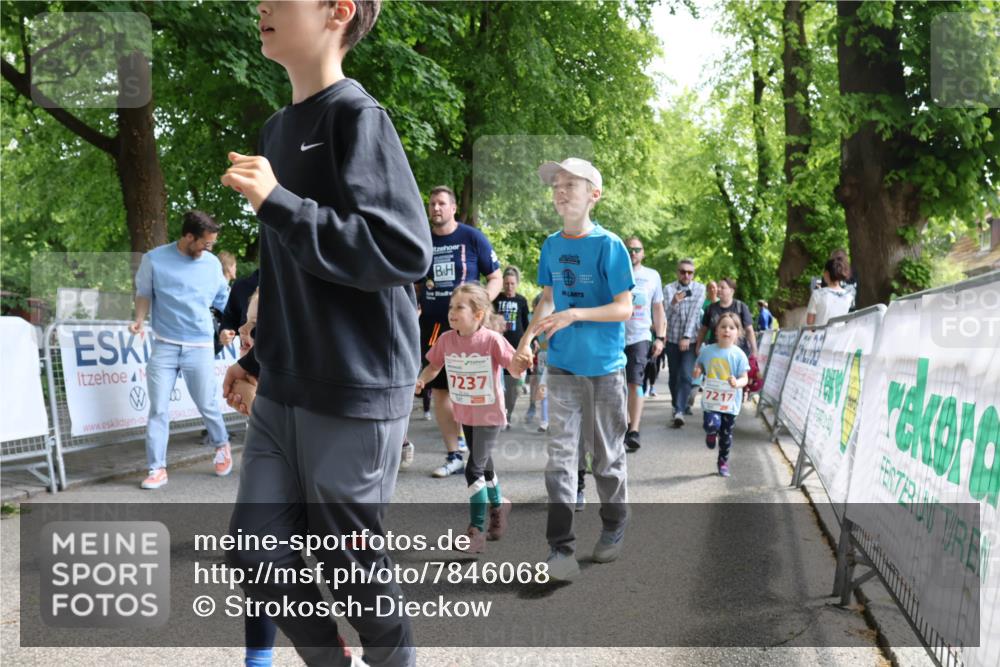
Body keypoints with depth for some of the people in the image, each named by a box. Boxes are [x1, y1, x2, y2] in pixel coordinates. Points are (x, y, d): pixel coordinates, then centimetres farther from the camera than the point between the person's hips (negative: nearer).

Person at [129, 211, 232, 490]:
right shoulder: (154, 259, -3)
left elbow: (223, 298, 17)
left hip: (200, 347, 1)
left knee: (208, 406, 7)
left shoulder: (212, 263, 4)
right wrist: (139, 321, -7)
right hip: (164, 346, -1)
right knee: (158, 409, -1)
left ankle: (221, 446, 35)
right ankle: (157, 469, 6)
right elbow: (144, 293, 9)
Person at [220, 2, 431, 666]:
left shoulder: (357, 116, -11)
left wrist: (277, 204, -23)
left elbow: (405, 251, -22)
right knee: (257, 557, 8)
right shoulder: (277, 130, 14)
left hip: (355, 393, -7)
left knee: (353, 563, 6)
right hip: (283, 392, 8)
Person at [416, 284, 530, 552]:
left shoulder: (492, 340, -20)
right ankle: (499, 505, 46)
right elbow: (434, 365, 7)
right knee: (483, 464, 21)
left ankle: (476, 530, -1)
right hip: (465, 414, 6)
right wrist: (421, 380, -12)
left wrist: (520, 363, -42)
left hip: (489, 414, -5)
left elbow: (514, 369, -19)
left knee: (474, 469, -11)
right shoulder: (446, 339, -6)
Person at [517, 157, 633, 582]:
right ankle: (561, 547, -2)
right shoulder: (551, 246, 5)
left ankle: (614, 528, 31)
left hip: (604, 367, -3)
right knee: (560, 455, -3)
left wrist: (575, 314, -25)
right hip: (562, 366, 3)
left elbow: (624, 309, -13)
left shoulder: (609, 245, -11)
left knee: (607, 455, 10)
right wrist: (530, 334, 0)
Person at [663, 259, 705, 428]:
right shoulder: (669, 288, 0)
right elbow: (666, 312, -13)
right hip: (672, 339, 1)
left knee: (686, 376, -13)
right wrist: (673, 303, -35)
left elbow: (694, 313, -9)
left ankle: (680, 411, -16)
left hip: (690, 339, -1)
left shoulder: (699, 288, 0)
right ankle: (678, 405, 26)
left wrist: (687, 336, -17)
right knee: (673, 376, 8)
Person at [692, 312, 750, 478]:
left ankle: (723, 460, 33)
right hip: (711, 398, 0)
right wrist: (697, 373, -10)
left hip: (730, 402, 0)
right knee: (712, 424, -24)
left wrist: (737, 383, -26)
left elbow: (744, 378, -4)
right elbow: (698, 369, 13)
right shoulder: (707, 351, 0)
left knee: (726, 433, 10)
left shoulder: (738, 354, -6)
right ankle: (711, 433, 14)